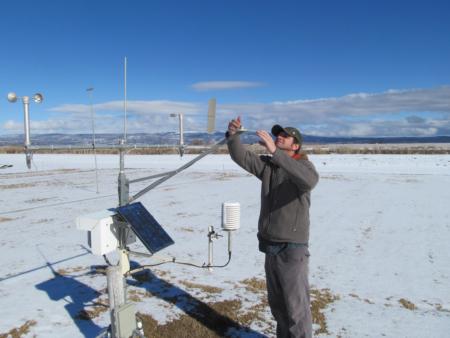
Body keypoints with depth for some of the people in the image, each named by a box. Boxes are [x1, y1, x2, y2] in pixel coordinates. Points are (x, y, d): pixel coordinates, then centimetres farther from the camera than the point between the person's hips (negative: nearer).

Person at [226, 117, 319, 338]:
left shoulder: (304, 166, -12)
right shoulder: (267, 165, 6)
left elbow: (310, 180, -36)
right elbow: (240, 156, -5)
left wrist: (275, 152, -44)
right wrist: (233, 135, -25)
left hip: (292, 251, -6)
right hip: (271, 249, 7)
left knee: (296, 307, 4)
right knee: (277, 304, 21)